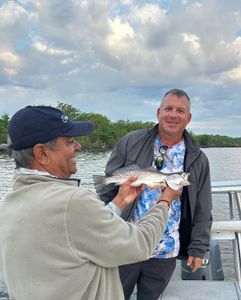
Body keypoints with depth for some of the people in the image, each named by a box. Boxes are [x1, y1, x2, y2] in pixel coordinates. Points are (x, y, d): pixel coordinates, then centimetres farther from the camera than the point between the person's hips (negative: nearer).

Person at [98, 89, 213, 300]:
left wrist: (198, 248, 3)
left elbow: (203, 211, 6)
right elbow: (108, 187, -1)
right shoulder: (131, 143, -3)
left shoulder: (198, 160, 2)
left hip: (165, 254, 1)